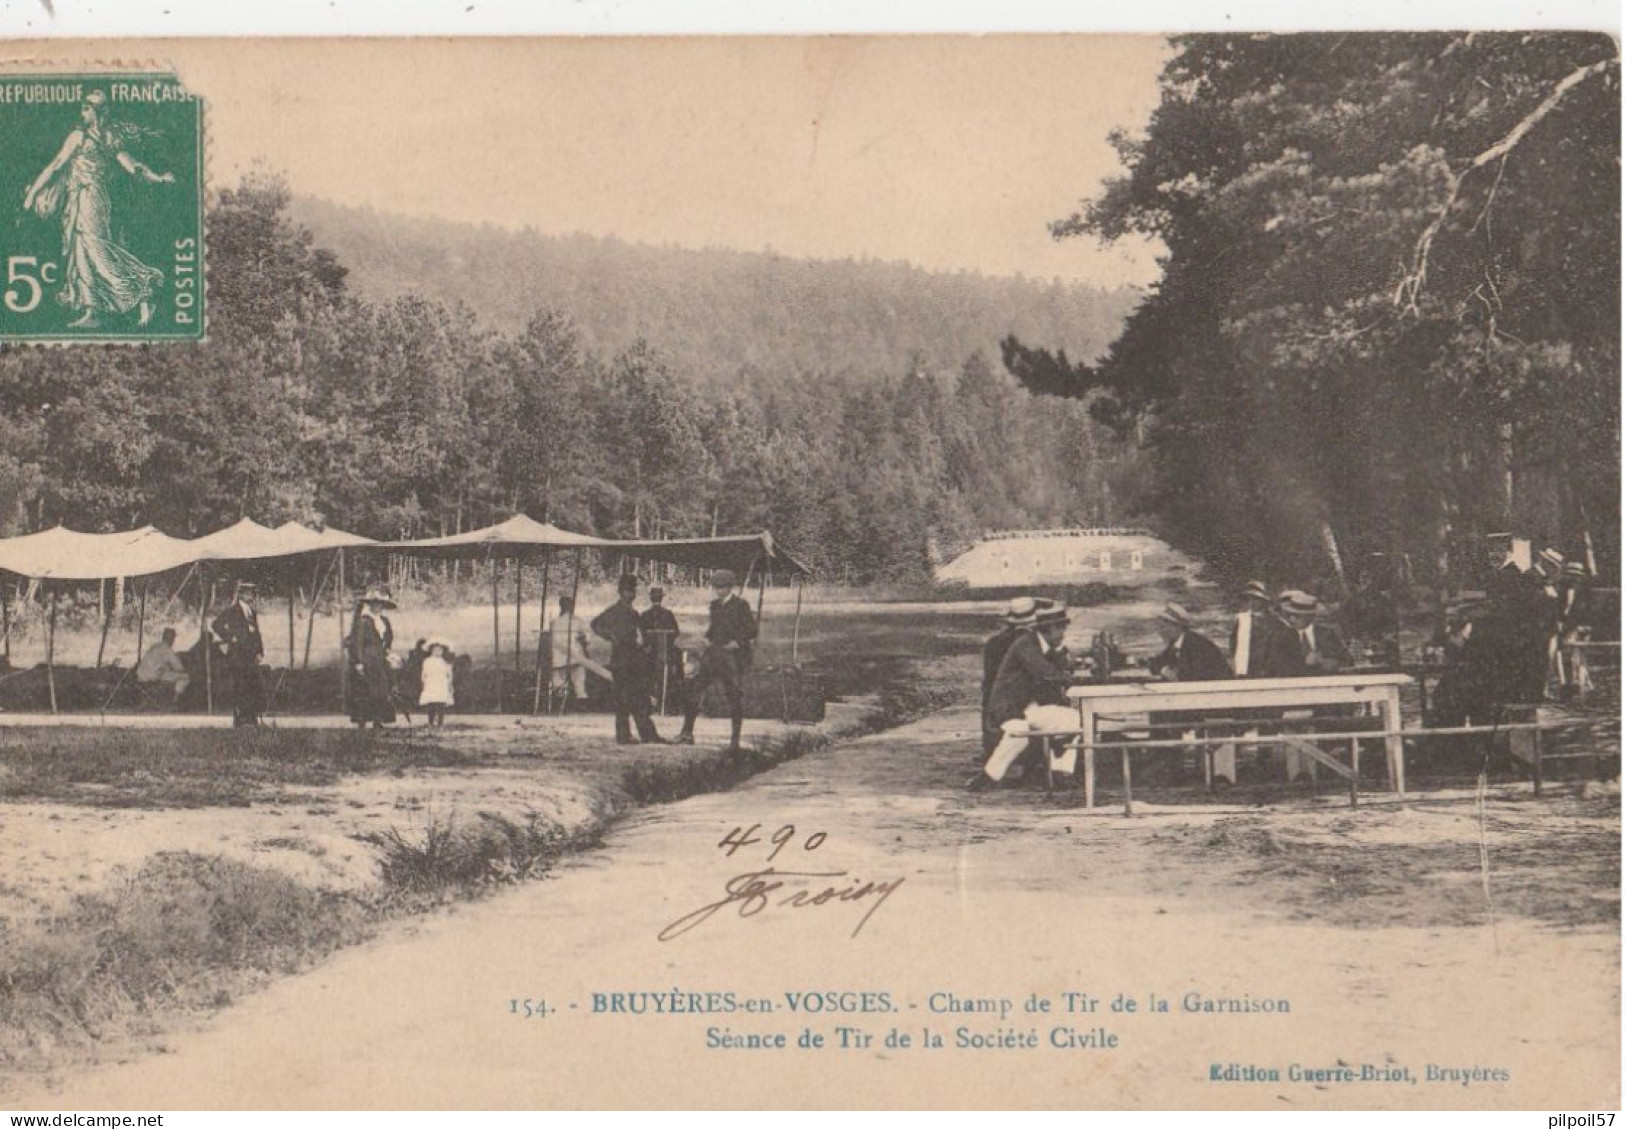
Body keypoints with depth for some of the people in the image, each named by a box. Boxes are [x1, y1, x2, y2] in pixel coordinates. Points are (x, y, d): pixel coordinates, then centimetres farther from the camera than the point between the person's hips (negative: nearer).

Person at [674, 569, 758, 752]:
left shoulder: (740, 606, -5)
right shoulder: (715, 605, 14)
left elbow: (751, 631, -6)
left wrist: (737, 643, -16)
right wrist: (708, 638, 9)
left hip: (734, 656, -6)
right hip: (714, 654, 6)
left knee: (735, 696, -1)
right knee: (695, 689, -5)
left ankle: (735, 740, 6)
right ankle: (687, 733, -1)